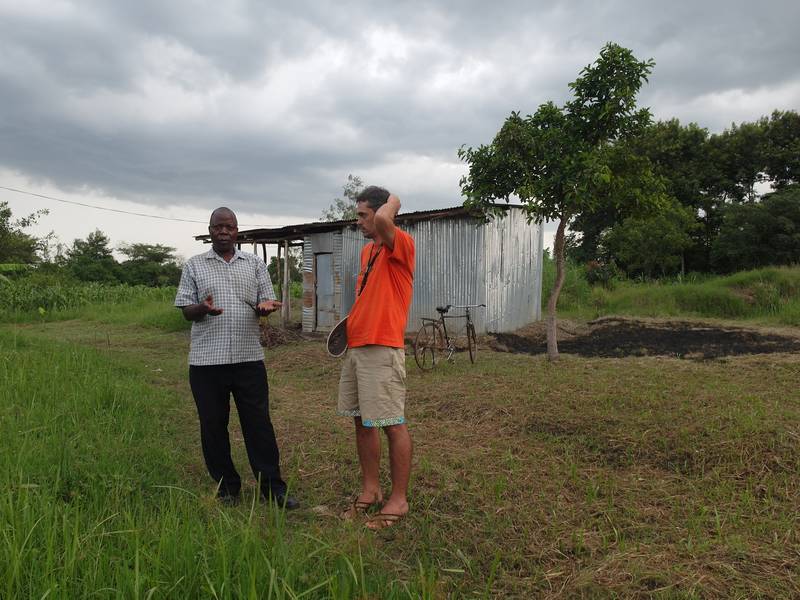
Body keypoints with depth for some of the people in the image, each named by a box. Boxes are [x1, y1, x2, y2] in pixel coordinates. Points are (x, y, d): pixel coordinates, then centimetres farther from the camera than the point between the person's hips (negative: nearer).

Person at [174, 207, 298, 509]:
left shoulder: (254, 263, 10)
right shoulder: (194, 265, 8)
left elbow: (267, 301, 10)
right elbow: (186, 310, 4)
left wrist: (265, 306, -14)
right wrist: (202, 308, -18)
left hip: (249, 359, 0)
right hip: (207, 360, 0)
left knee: (259, 423, 3)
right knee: (213, 426, 7)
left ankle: (273, 488, 12)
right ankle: (226, 489, 22)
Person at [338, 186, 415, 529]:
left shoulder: (401, 245, -10)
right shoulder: (366, 250, 17)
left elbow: (383, 219, -32)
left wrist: (393, 201, -11)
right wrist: (351, 322, 15)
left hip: (382, 350, -9)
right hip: (356, 347, 9)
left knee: (392, 424, -1)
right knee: (362, 420, 14)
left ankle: (398, 499, 11)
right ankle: (370, 490, 26)